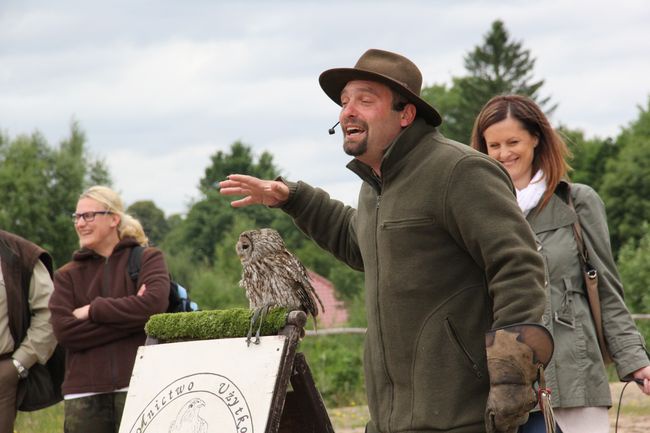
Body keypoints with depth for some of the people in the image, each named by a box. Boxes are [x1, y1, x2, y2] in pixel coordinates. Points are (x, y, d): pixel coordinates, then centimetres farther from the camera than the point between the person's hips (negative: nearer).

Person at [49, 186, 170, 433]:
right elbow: (64, 330, -2)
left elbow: (154, 303, -11)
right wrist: (133, 319, -9)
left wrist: (92, 310, -5)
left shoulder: (148, 259, 9)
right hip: (84, 393, 2)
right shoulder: (67, 275, 13)